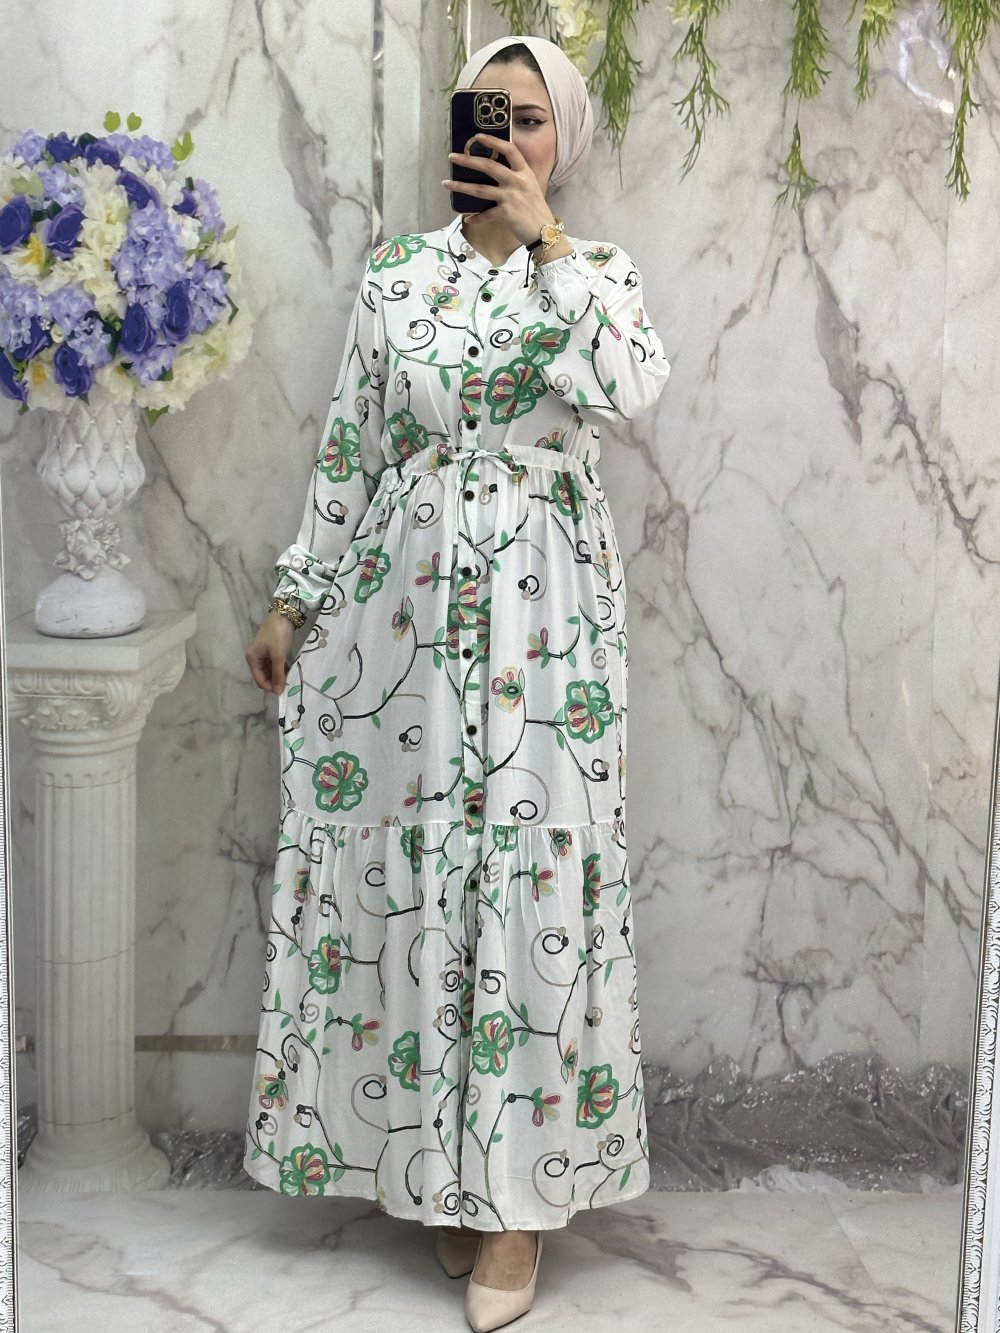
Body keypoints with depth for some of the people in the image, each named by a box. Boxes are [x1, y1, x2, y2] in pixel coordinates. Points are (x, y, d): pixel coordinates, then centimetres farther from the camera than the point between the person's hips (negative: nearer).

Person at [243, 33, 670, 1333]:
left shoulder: (598, 271, 4)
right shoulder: (397, 272, 8)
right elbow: (347, 447, 9)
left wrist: (547, 241, -18)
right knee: (402, 864, 4)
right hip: (404, 597, 2)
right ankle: (431, 1158, 21)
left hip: (542, 613, -2)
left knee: (532, 869, -3)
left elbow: (634, 386, -18)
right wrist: (296, 598, 7)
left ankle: (518, 1184, 7)